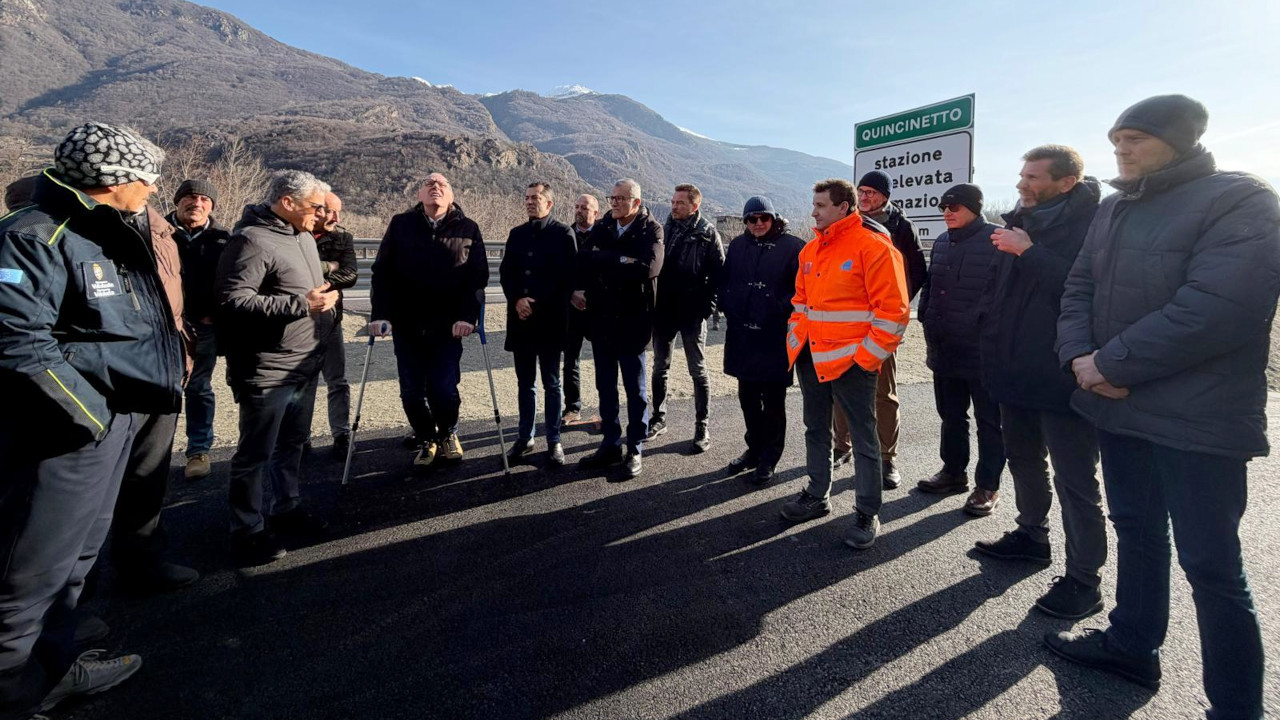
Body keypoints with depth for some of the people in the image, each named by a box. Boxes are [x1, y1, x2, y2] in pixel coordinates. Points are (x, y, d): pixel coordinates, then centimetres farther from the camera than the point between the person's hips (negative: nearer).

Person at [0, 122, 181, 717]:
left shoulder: (112, 234, 14)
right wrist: (90, 416, -19)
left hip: (115, 423, 10)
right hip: (66, 437, -10)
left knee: (74, 557, 21)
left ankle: (52, 667, 37)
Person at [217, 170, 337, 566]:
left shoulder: (302, 236, 13)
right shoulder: (252, 240, -17)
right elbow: (233, 301, -25)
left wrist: (323, 299, 12)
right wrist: (302, 304, -25)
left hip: (305, 366, 9)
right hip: (268, 372, -9)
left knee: (292, 445, 20)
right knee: (256, 454, 3)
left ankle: (286, 508, 36)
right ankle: (247, 532, 17)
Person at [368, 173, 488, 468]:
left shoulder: (468, 229, 4)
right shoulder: (401, 225, 6)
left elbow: (478, 275, -3)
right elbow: (382, 271, 2)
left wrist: (468, 316, -14)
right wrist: (380, 314, -8)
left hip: (449, 327, -1)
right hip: (406, 325, 2)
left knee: (444, 389, -6)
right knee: (411, 392, 4)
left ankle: (448, 434, 24)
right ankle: (426, 440, 28)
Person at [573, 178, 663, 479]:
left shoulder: (651, 230, -7)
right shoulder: (602, 227, 7)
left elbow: (648, 268, -23)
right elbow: (585, 258, -3)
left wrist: (605, 263, -15)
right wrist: (622, 261, -15)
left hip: (632, 321, -5)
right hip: (601, 319, 5)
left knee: (635, 389, 6)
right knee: (605, 387, 13)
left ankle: (635, 449, 18)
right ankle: (611, 444, 26)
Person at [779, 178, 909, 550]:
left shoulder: (874, 247, -12)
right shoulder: (812, 250, 12)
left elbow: (893, 309, -15)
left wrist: (868, 354, -16)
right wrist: (795, 338, 11)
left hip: (850, 361, -8)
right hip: (810, 356, 8)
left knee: (863, 436, 4)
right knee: (815, 429, 18)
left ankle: (867, 514, 16)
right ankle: (817, 495, 35)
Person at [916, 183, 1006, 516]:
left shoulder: (996, 240, -11)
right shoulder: (942, 243, 12)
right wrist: (928, 325, 14)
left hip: (982, 351, -7)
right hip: (944, 349, 7)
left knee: (988, 420, 6)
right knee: (950, 415, 18)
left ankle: (987, 486, 17)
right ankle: (953, 471, 33)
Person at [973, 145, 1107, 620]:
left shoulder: (1091, 225, -14)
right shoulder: (1022, 223, 11)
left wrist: (1030, 253, -23)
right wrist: (993, 349, 12)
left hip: (1063, 377, -8)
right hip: (1017, 370, 9)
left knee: (1075, 481, 2)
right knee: (1024, 461, 22)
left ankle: (1084, 580, 14)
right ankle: (1032, 536, 41)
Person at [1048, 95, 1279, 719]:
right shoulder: (1114, 209, 12)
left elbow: (1219, 306, -22)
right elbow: (1080, 286, 9)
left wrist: (1112, 364, -19)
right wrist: (1079, 354, -9)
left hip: (1198, 421, -7)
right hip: (1120, 406, 7)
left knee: (1210, 564, 3)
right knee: (1136, 531, 20)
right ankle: (1132, 644, 37)